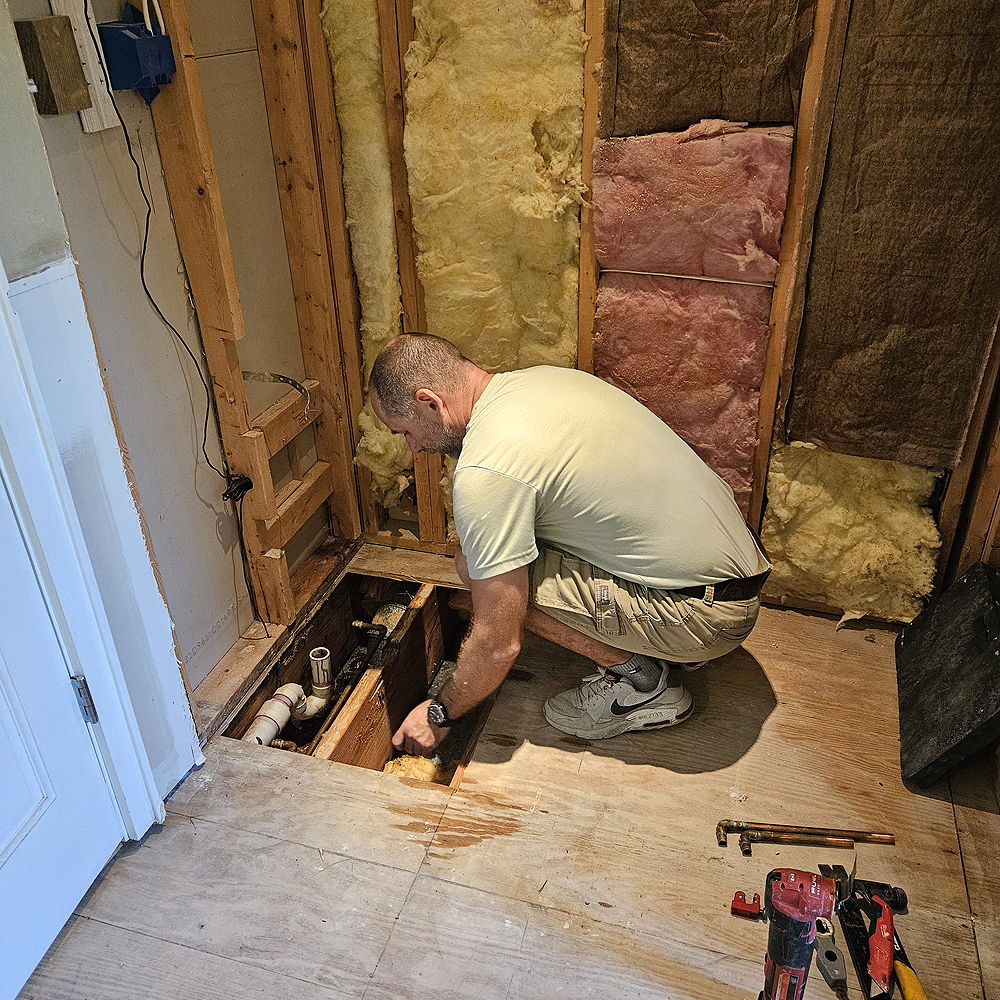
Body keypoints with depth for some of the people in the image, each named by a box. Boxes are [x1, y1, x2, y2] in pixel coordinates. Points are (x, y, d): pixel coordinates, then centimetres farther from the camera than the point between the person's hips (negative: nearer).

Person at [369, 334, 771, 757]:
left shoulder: (485, 470, -22)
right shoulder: (539, 377, 5)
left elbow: (499, 646, -17)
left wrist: (440, 714, 3)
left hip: (706, 611, -9)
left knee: (476, 566, -11)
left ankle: (639, 679, 1)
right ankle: (659, 650, 16)